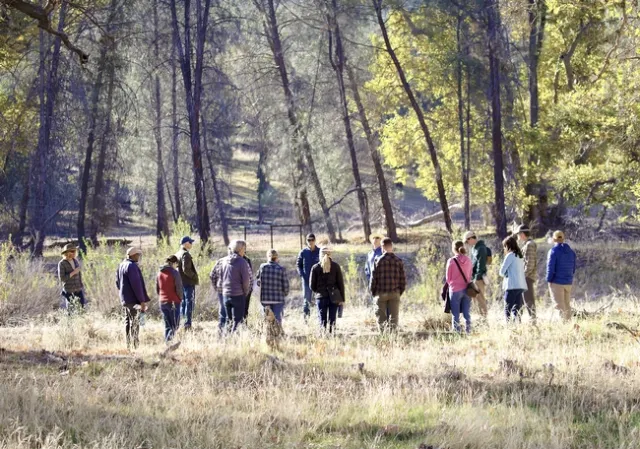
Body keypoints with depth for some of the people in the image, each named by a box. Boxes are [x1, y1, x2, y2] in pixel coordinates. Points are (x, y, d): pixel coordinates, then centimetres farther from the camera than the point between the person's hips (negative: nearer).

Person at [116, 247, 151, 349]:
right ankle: (135, 345, -10)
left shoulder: (121, 265, 12)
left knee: (127, 321, 15)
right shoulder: (132, 266, -18)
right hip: (133, 300, -10)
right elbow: (136, 284, -21)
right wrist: (142, 300, -18)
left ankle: (128, 344, 20)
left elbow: (117, 282, 21)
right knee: (134, 322, -8)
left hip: (124, 299, 10)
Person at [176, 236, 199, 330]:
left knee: (183, 303, 15)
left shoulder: (177, 254, 12)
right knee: (189, 303, -5)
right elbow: (186, 270, -22)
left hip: (180, 282, 9)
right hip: (188, 283, -9)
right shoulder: (185, 254, -15)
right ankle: (187, 324, -7)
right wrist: (195, 277, -11)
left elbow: (176, 268, 15)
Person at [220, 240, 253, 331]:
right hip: (238, 295, -6)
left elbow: (221, 278, 13)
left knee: (229, 319, 15)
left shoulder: (225, 261, 7)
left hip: (226, 294, 6)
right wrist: (245, 292, 3)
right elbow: (246, 280, -12)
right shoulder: (242, 262, -12)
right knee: (237, 320, -1)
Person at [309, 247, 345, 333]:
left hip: (321, 297, -1)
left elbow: (312, 285, 1)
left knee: (322, 320, 5)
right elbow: (341, 283, -1)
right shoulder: (335, 266, -1)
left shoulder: (315, 268, -3)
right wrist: (342, 298, 4)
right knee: (332, 319, 8)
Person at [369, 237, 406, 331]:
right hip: (395, 293, 1)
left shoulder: (379, 260, -7)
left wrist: (373, 292, 7)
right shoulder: (398, 261, 0)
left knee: (381, 317, 7)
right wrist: (400, 291, 13)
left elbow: (374, 278, -5)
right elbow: (403, 279, 2)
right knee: (394, 316, 7)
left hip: (381, 293, -1)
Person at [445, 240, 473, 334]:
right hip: (467, 290, 3)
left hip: (455, 290, -3)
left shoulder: (451, 261, -10)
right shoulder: (468, 261, -1)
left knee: (455, 314, 4)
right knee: (467, 313, 9)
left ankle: (456, 332, 2)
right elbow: (471, 275, 9)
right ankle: (468, 331, 10)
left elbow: (448, 278, -2)